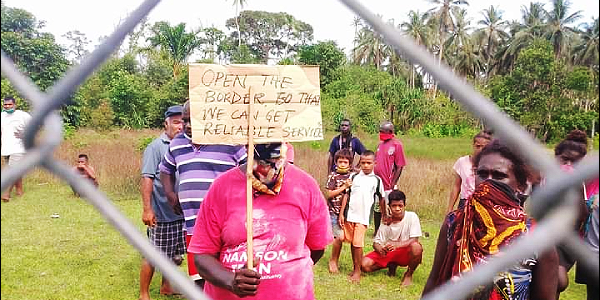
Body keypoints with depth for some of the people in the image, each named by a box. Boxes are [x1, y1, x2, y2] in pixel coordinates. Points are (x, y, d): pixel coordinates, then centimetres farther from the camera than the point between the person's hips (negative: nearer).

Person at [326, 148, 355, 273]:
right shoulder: (333, 176, -2)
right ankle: (333, 260, 9)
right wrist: (344, 187, -13)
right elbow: (329, 194, -9)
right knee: (340, 236, -13)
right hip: (334, 211, -4)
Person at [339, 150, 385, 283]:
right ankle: (355, 268, 24)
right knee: (352, 243, 10)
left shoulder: (377, 180, 3)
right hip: (349, 215, 2)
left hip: (363, 217, -2)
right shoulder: (354, 177, 5)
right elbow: (346, 195, 6)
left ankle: (358, 271, 5)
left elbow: (381, 199, 12)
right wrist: (341, 213, 2)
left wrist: (384, 215, 18)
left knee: (358, 243, -7)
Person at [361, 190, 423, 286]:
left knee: (416, 247, -38)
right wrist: (380, 249, -28)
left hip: (405, 253, -3)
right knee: (365, 265, -18)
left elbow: (414, 240, -18)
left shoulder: (412, 217, -11)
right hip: (388, 253, 3)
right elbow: (376, 242, -3)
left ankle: (409, 274, -9)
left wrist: (396, 245, -35)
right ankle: (391, 265, 11)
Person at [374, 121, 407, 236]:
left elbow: (399, 167, -11)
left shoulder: (397, 145, -10)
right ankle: (376, 231, 29)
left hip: (388, 185, -7)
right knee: (376, 209, 15)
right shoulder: (380, 144, 11)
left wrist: (393, 184, -14)